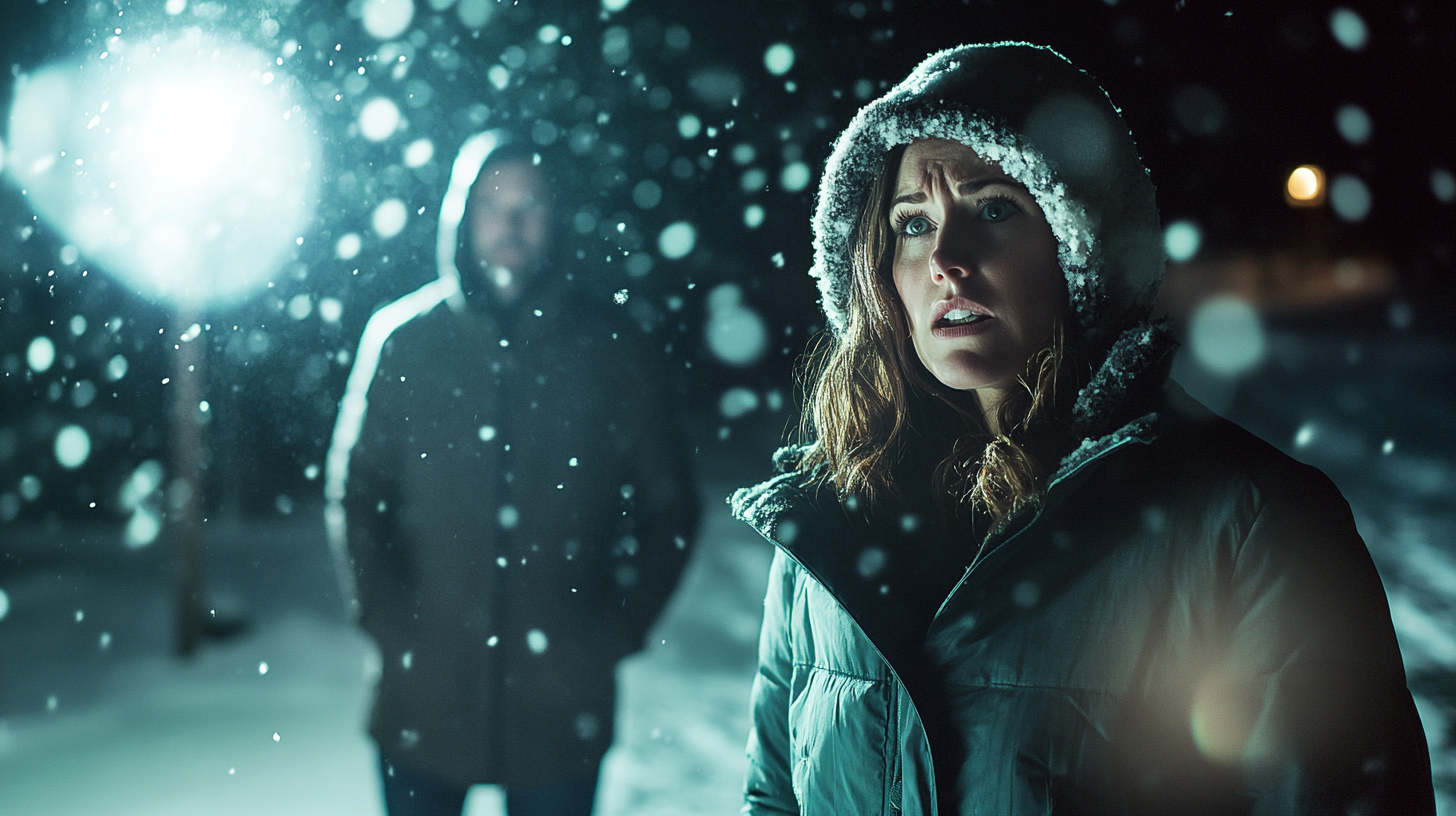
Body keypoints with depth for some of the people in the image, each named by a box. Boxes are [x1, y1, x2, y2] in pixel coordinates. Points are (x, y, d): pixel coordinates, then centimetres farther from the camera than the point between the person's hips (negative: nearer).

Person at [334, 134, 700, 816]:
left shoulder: (607, 353, 0)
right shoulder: (404, 340, 1)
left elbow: (669, 509, 6)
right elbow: (357, 492, 5)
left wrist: (617, 628, -2)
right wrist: (390, 620, -4)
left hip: (562, 707, 0)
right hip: (423, 700, 0)